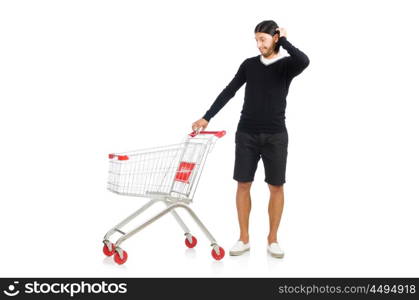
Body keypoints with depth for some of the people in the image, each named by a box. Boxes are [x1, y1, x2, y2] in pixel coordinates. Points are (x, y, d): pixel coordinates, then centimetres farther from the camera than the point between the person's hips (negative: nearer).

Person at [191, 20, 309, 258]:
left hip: (275, 136, -2)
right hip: (247, 134, 2)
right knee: (243, 185, 2)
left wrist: (285, 41, -11)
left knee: (276, 187, 3)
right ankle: (244, 239, 13)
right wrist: (207, 117, 1)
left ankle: (273, 239, 17)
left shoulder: (286, 65, -2)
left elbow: (304, 61, -26)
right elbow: (229, 92, 6)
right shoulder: (249, 64, 7)